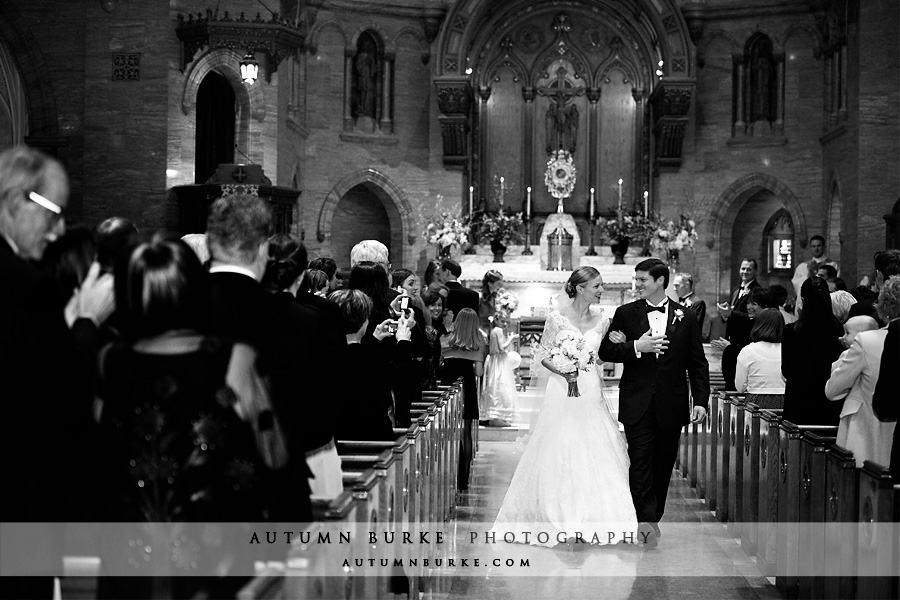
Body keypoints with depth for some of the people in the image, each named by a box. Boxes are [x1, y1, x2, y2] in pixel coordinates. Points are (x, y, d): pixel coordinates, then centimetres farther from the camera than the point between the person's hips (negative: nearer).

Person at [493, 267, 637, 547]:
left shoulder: (601, 319, 4)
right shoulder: (558, 317, -7)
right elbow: (542, 354, -1)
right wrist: (562, 371, -17)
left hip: (592, 395, 4)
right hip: (564, 391, -4)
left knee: (596, 456, 2)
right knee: (560, 455, 0)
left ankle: (593, 518, 13)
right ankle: (559, 516, 11)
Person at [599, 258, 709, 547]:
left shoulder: (686, 317, 5)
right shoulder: (626, 314, 4)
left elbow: (698, 363, 5)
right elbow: (605, 351, 1)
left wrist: (701, 401, -2)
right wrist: (636, 347, -15)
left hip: (672, 404, 1)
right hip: (638, 403, -1)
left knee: (664, 466, 9)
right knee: (640, 462, -9)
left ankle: (652, 519, 21)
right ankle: (646, 522, -12)